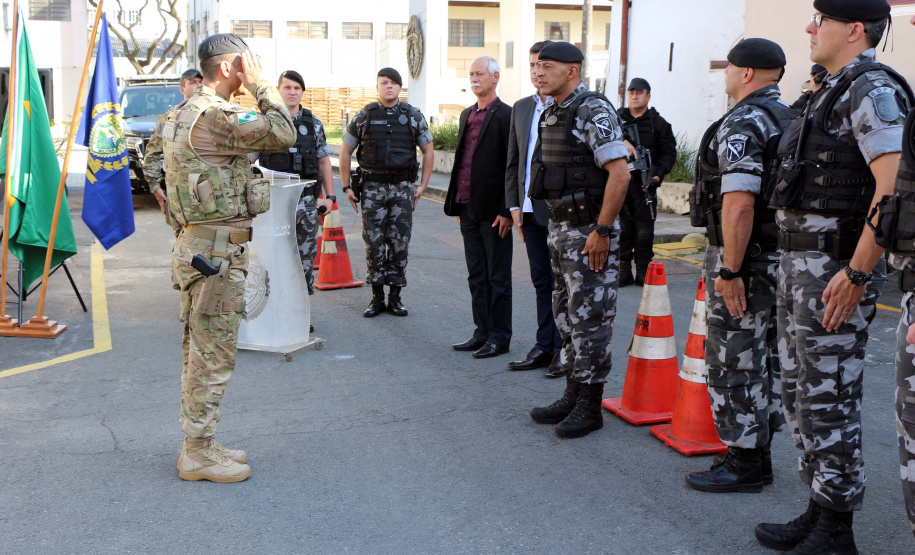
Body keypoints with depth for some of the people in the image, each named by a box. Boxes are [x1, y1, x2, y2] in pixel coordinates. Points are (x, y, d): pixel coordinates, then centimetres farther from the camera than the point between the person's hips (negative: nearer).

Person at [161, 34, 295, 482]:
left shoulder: (185, 113, 16)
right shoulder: (214, 115, -18)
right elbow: (283, 135, -19)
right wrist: (261, 85, -10)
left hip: (199, 245, 11)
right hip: (216, 251, -11)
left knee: (201, 353, 16)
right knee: (212, 356, -2)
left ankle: (198, 445, 26)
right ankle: (199, 454, 8)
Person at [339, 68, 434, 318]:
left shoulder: (413, 116, 5)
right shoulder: (363, 117, 4)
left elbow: (428, 151, 12)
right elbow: (345, 152, 10)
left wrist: (423, 186, 5)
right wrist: (346, 187, 4)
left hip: (402, 189, 0)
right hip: (372, 188, 0)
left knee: (399, 243, 2)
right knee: (373, 243, 0)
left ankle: (395, 297, 12)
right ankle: (377, 298, 9)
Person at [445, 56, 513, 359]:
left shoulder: (506, 116, -9)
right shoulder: (467, 115, 16)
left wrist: (506, 211, -16)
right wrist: (458, 204, 16)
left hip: (493, 210, -8)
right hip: (468, 207, 8)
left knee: (497, 277, 2)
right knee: (476, 275, 13)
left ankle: (500, 337, 10)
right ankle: (482, 332, 23)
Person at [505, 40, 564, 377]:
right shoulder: (521, 108, 14)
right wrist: (514, 204, 10)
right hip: (530, 209, 6)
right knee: (541, 282, 13)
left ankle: (564, 350, 12)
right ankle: (545, 346, 22)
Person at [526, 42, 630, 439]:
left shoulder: (594, 111, -15)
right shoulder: (550, 115, 13)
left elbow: (619, 173, -21)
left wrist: (602, 232, -22)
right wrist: (558, 227, 16)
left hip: (590, 232, -9)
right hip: (559, 228, 9)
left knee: (589, 319, -3)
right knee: (567, 316, 14)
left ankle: (590, 406, 6)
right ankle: (572, 396, 24)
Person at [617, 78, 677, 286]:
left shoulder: (659, 123, 9)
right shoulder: (617, 118, 12)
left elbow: (669, 153, 6)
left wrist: (658, 175, -9)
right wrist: (622, 142, -23)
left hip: (644, 185, 0)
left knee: (645, 232, 0)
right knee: (621, 231, 1)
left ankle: (643, 273, 9)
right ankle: (623, 272, 8)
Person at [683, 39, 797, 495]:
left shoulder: (742, 123, -16)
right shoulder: (793, 118, 14)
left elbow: (740, 203, -25)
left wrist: (730, 271, -23)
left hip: (743, 255, -10)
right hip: (782, 254, 10)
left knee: (734, 361, -2)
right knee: (766, 357, 15)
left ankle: (743, 464, 5)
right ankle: (758, 453, 25)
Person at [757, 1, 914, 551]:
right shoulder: (834, 91, 18)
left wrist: (857, 272, -26)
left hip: (836, 267, -10)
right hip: (801, 261, 10)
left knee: (829, 398, -3)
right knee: (800, 390, 15)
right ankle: (819, 510, 27)